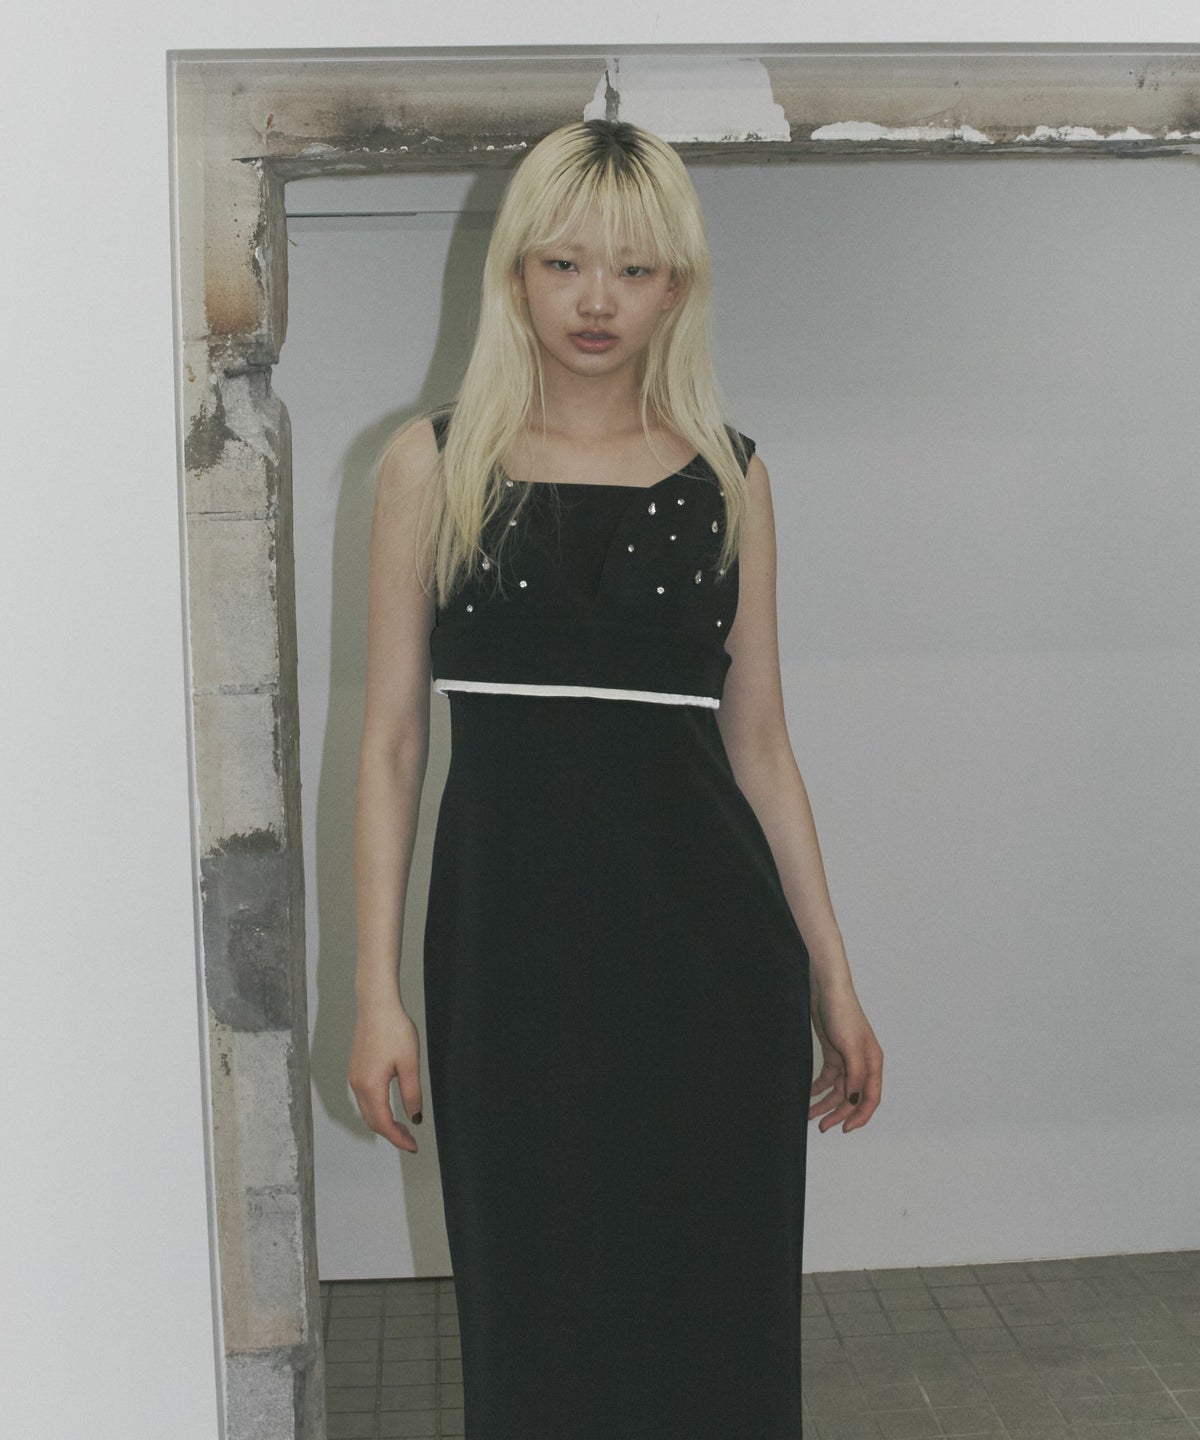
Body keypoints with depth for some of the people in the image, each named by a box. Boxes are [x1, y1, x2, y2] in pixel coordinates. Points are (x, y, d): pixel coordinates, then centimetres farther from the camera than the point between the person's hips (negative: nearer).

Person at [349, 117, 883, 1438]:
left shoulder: (726, 474, 7)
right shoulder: (434, 463, 3)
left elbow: (757, 743, 10)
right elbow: (391, 741, 2)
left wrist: (831, 980, 7)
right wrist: (377, 993, -3)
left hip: (710, 938, 1)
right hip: (510, 933, -1)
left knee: (720, 1305, 8)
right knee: (538, 1318, 9)